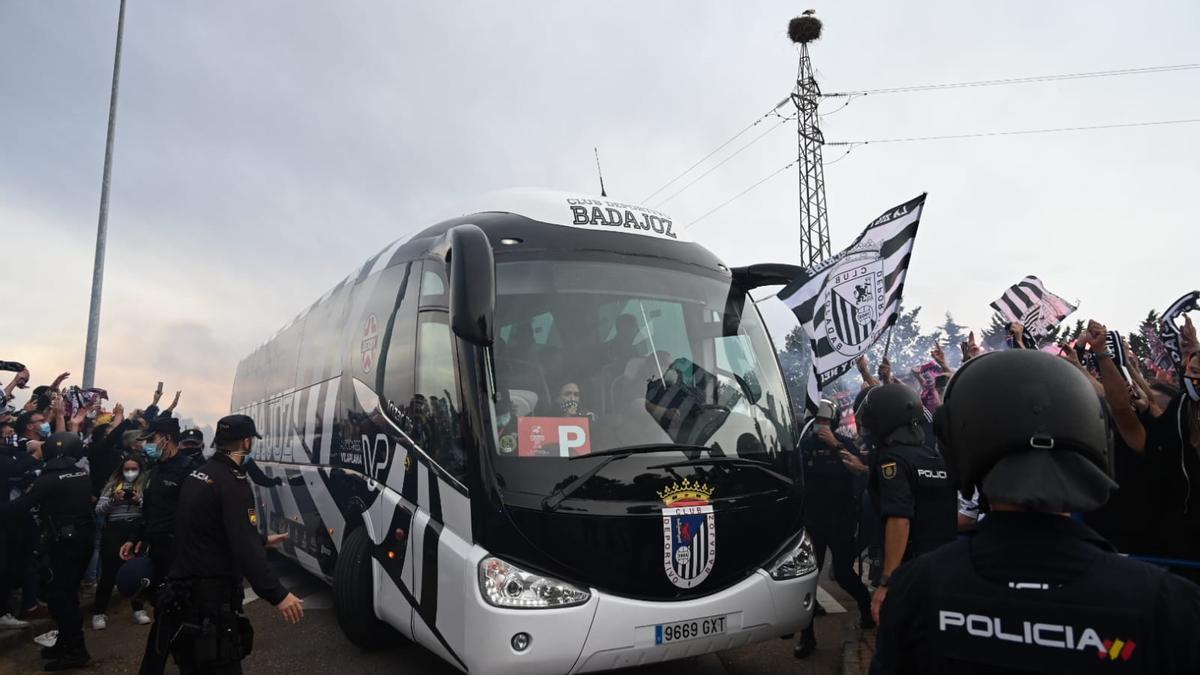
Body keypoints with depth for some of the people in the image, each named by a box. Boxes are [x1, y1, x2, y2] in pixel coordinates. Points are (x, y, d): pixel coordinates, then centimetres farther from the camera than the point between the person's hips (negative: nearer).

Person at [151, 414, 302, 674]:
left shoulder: (198, 474, 11)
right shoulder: (232, 482, -20)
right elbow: (245, 547, -29)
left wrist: (263, 540, 33)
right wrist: (277, 594, -31)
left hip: (184, 586, 10)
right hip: (212, 594, -10)